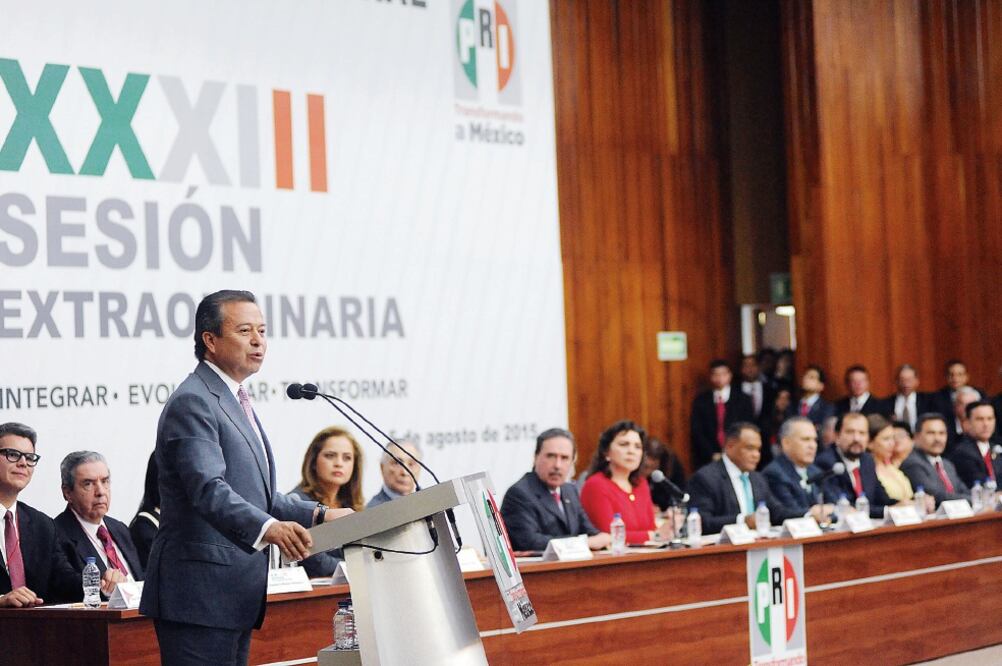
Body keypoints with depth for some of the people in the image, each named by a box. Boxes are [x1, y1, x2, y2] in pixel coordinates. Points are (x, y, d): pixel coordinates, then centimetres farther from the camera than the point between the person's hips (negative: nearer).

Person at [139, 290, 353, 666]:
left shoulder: (235, 402, 21)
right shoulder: (192, 402, -12)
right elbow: (208, 489, -27)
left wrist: (318, 515, 12)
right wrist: (268, 528, -42)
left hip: (235, 599, 10)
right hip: (200, 597, -10)